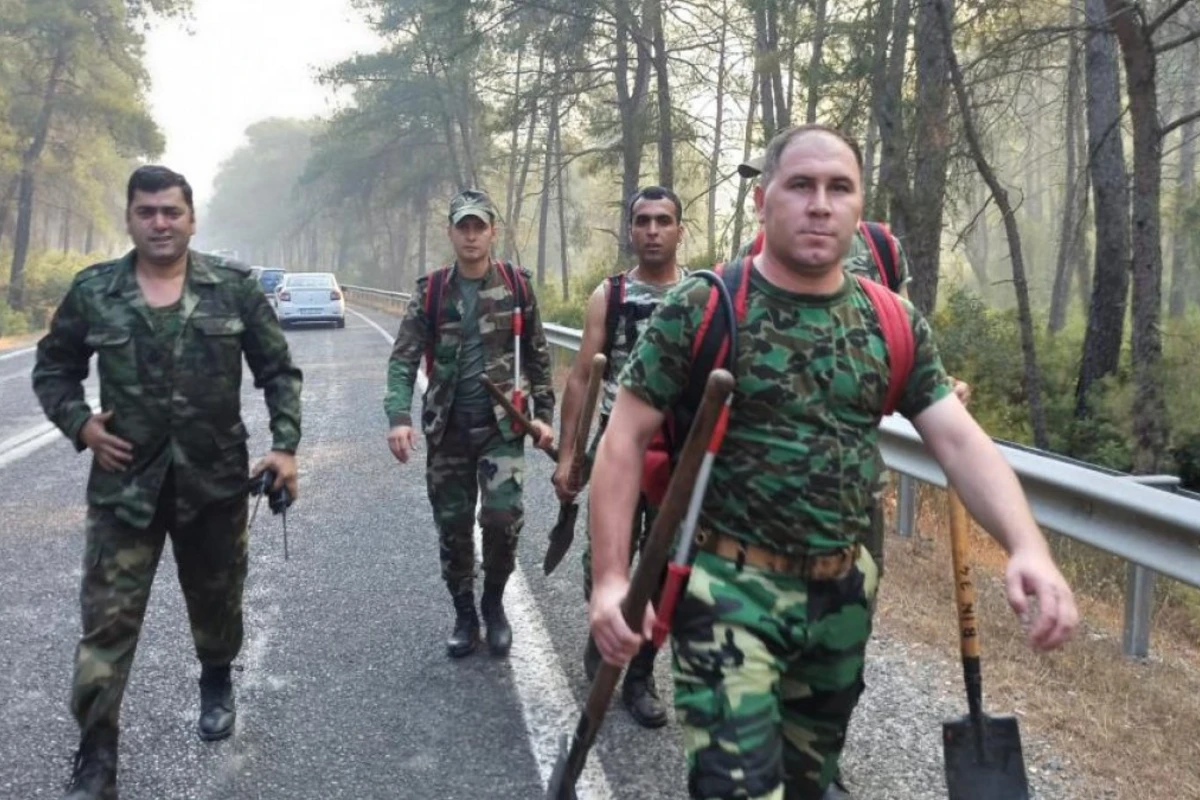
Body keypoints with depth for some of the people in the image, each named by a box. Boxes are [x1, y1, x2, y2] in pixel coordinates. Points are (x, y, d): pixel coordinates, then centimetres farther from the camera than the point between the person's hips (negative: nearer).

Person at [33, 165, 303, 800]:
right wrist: (79, 424, -7)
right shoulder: (92, 291, -1)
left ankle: (216, 685, 48)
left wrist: (284, 445, -10)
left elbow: (278, 372, 1)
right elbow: (51, 369, 11)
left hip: (215, 479, 1)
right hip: (124, 482, 0)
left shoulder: (235, 286, -3)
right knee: (106, 622, -2)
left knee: (216, 600, 18)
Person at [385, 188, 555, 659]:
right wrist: (399, 417, -20)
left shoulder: (517, 286, 1)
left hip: (502, 426, -1)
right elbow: (403, 359, -5)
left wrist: (544, 415, 1)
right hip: (447, 429, 1)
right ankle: (464, 615, 26)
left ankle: (494, 603, 12)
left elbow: (537, 357, 8)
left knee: (503, 515, -13)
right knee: (452, 526, 7)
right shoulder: (431, 292, 0)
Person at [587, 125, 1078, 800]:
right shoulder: (702, 309, -11)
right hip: (731, 588, -5)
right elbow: (626, 439, -10)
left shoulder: (894, 324, 1)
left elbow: (961, 440, -4)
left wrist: (1029, 547, -22)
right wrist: (611, 577, -18)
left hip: (843, 592, 5)